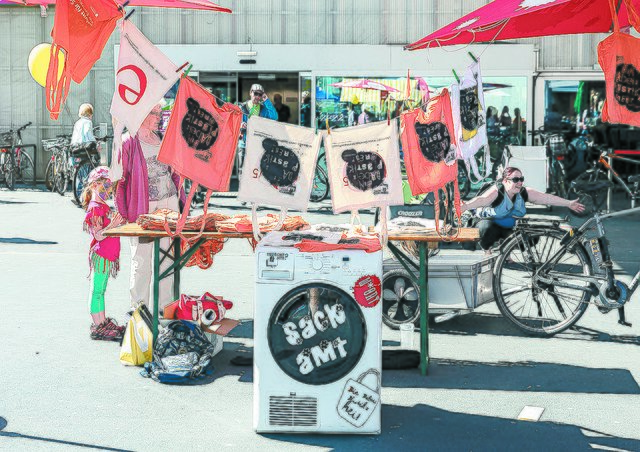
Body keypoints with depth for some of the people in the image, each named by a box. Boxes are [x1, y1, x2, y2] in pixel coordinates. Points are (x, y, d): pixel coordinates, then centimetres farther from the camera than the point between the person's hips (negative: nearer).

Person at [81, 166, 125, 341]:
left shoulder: (102, 207, 17)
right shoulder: (95, 209, -15)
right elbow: (99, 235, -21)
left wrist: (117, 222, 15)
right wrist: (113, 225, -33)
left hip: (107, 256, 10)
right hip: (100, 256, -10)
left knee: (100, 290, 16)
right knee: (97, 291, -5)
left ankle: (102, 322, 23)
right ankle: (98, 328, -3)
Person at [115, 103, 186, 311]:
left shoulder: (162, 138, 15)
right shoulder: (129, 142, -3)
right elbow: (120, 177, -4)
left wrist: (180, 199, 17)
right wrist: (122, 212, -9)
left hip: (169, 202, 5)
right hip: (143, 206, -5)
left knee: (168, 255, 6)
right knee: (141, 259, -2)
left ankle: (167, 305, 14)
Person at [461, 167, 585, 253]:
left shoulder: (524, 193, -11)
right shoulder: (497, 192, -28)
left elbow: (547, 198, -8)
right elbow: (482, 200, -46)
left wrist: (569, 204, -6)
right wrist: (465, 206, -66)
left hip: (510, 227, 6)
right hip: (490, 223, -5)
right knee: (488, 228, -39)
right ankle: (487, 250, -6)